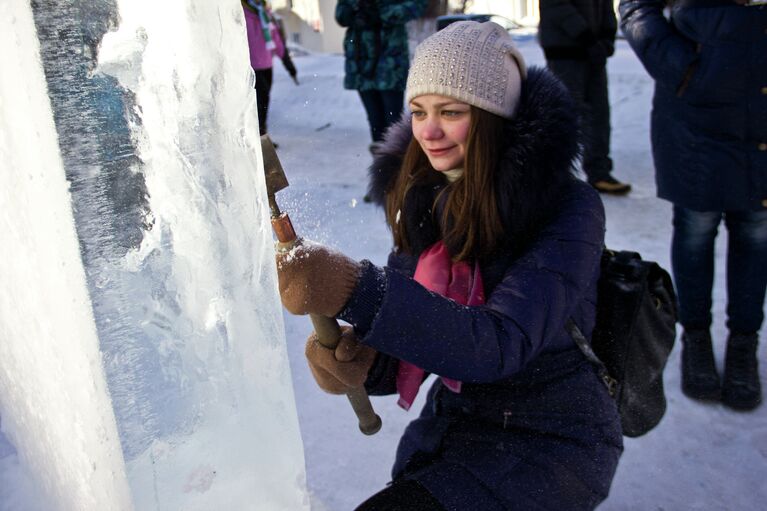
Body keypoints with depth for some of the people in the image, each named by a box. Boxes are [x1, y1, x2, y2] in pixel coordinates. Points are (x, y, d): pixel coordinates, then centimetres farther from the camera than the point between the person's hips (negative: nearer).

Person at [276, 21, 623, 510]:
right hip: (452, 424, 5)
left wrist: (359, 291, -43)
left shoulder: (567, 207, -19)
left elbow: (501, 344, -31)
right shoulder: (424, 197, -3)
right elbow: (410, 358, 0)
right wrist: (363, 363, -23)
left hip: (552, 440, -5)